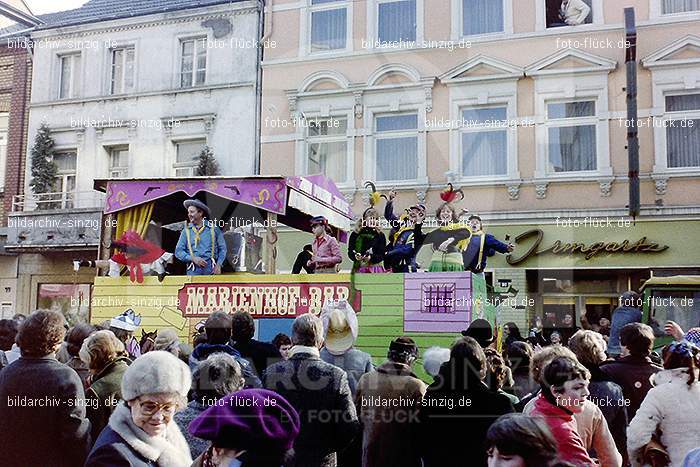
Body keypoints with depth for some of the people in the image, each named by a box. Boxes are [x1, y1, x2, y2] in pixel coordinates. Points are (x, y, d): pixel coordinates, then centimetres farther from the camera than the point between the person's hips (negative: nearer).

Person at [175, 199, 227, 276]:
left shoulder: (213, 228, 8)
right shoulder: (186, 231, 11)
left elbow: (222, 248, 9)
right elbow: (178, 251, 7)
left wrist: (218, 265, -5)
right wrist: (193, 258, -9)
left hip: (211, 269, -1)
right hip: (194, 269, 1)